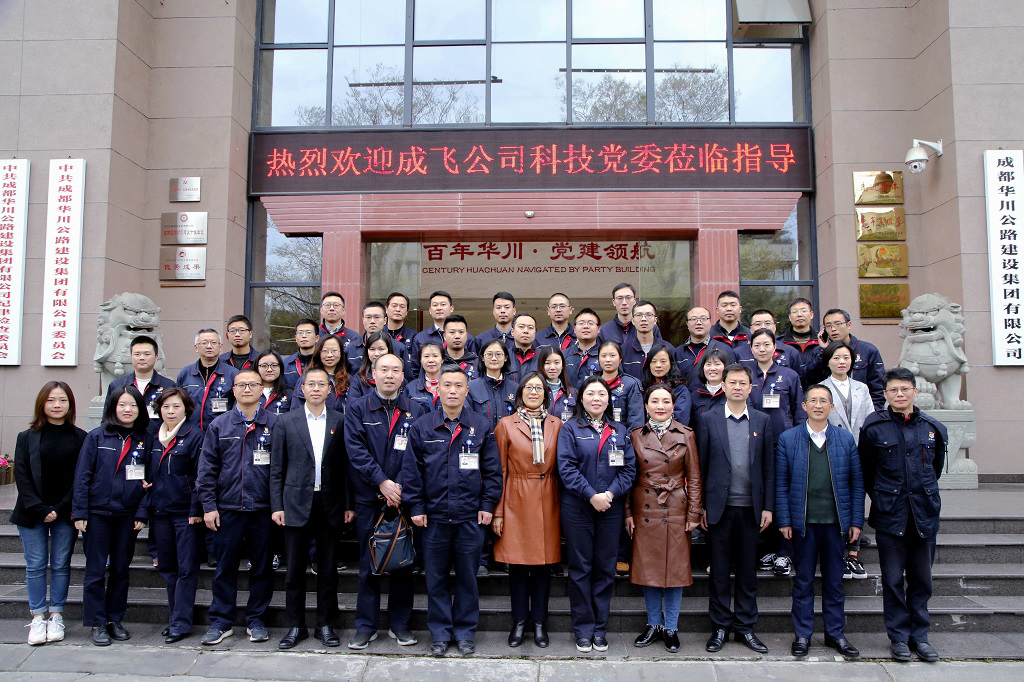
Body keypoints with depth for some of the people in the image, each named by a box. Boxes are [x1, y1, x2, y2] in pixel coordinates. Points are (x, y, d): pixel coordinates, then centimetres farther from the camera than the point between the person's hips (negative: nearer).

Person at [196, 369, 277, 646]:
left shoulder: (275, 424, 1)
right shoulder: (219, 425, 6)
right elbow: (207, 469, 6)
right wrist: (208, 505, -1)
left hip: (263, 509, -1)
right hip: (227, 509, 1)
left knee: (262, 567, 8)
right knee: (225, 568, 7)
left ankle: (256, 620, 21)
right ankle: (221, 622, 20)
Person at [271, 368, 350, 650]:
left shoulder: (339, 422, 4)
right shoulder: (285, 422, 3)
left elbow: (346, 465, 4)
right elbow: (276, 468, 3)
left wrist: (349, 504, 0)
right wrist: (276, 505, -2)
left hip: (329, 504, 0)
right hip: (297, 504, 0)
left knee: (328, 568, 7)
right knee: (295, 568, 6)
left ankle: (325, 624, 20)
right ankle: (296, 626, 19)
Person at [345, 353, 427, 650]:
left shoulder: (417, 411, 5)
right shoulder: (357, 408, 4)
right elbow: (355, 450, -6)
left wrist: (400, 486, -12)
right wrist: (382, 482, -14)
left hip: (402, 496, 1)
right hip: (369, 498, 0)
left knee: (403, 562, 7)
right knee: (368, 564, 6)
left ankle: (400, 624, 19)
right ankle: (366, 626, 17)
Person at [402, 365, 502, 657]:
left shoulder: (481, 426, 4)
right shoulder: (421, 427, 2)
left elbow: (492, 469, 5)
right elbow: (412, 469, 3)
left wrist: (488, 504, -1)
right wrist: (416, 507, -2)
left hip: (470, 516, 0)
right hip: (433, 515, 0)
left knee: (468, 576, 8)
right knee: (436, 577, 8)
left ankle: (465, 631, 23)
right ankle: (440, 632, 22)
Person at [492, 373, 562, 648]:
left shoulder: (556, 425, 8)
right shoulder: (506, 425, 1)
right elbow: (500, 471, 1)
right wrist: (497, 511, -3)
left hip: (547, 503, 2)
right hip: (516, 502, -2)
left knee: (544, 563, 6)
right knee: (517, 563, 3)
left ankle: (539, 623, 20)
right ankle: (519, 622, 18)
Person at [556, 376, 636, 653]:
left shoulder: (620, 431, 10)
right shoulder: (570, 428, 0)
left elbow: (629, 468, 4)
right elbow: (567, 467, -8)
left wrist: (611, 493, -11)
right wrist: (591, 495, -16)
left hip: (611, 509, 3)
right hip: (577, 508, -3)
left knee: (606, 568, 7)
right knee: (580, 568, 4)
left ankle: (600, 628, 18)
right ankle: (583, 629, 14)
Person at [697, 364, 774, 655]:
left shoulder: (762, 421, 7)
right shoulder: (708, 419, 2)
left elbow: (769, 467, 7)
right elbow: (701, 465, 1)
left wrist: (768, 507, 2)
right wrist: (701, 506, -2)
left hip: (750, 507, 2)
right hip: (720, 507, -1)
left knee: (748, 569, 9)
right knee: (719, 569, 6)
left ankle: (745, 627, 21)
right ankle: (720, 626, 17)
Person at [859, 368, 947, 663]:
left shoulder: (934, 428, 3)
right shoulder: (873, 427, -4)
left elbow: (937, 468, 18)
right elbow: (865, 471, 6)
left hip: (924, 514, 2)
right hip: (889, 515, -2)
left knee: (921, 579, 10)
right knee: (893, 579, 4)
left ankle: (919, 635, 23)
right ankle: (899, 636, 16)